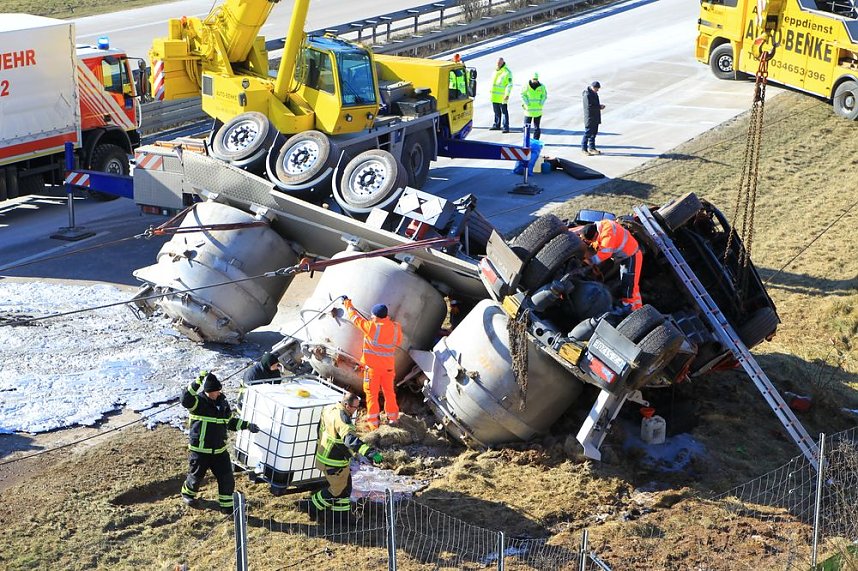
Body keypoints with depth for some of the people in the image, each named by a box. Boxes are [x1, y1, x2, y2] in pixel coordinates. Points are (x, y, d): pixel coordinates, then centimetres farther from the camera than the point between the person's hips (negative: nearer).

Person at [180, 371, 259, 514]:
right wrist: (198, 382, -41)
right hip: (200, 450, -4)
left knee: (227, 479, 0)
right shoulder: (199, 401, -12)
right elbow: (185, 400, -36)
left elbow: (230, 421, 21)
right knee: (196, 476, 14)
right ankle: (188, 493, 45)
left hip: (220, 450, 4)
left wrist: (247, 425, 15)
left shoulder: (223, 402, 5)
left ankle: (227, 506, 14)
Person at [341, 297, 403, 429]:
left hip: (372, 366, -4)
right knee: (389, 392, 19)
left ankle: (373, 422, 7)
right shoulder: (396, 327, -8)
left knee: (372, 394, 6)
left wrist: (347, 303, 12)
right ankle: (393, 418, 28)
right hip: (388, 367, 4)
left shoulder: (371, 327, -19)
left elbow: (355, 317, -5)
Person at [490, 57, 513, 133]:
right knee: (496, 112, 16)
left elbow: (510, 85, -15)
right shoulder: (496, 71, 14)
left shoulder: (507, 72, -11)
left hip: (502, 97, -7)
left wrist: (507, 94, -23)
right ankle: (496, 125, 26)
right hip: (495, 96, 7)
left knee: (504, 112, -5)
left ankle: (506, 127, -4)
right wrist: (491, 91, 23)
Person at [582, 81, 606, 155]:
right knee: (588, 133, -5)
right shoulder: (587, 95, -19)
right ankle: (584, 149, 3)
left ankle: (591, 148, 24)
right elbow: (589, 106, -24)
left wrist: (600, 106, 5)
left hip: (595, 118, 10)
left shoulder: (594, 93, 12)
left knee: (594, 132, 15)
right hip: (590, 117, -10)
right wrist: (599, 107, -17)